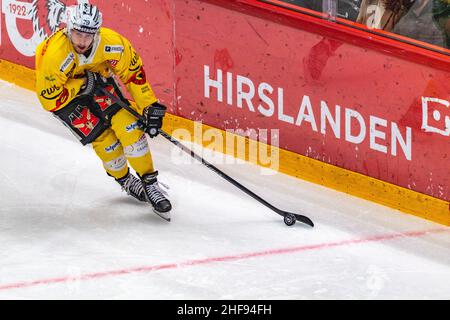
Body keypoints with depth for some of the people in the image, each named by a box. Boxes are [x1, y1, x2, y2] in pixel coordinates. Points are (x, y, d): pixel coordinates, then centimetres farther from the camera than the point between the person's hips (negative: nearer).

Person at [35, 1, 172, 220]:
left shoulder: (112, 43, -29)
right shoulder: (54, 56, -39)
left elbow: (133, 71, -11)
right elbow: (49, 99, -28)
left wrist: (150, 107, -13)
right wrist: (82, 84, -30)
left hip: (98, 79, 3)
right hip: (65, 95, -3)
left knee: (127, 125, -13)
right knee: (102, 137, -12)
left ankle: (149, 184, -1)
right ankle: (125, 181, 14)